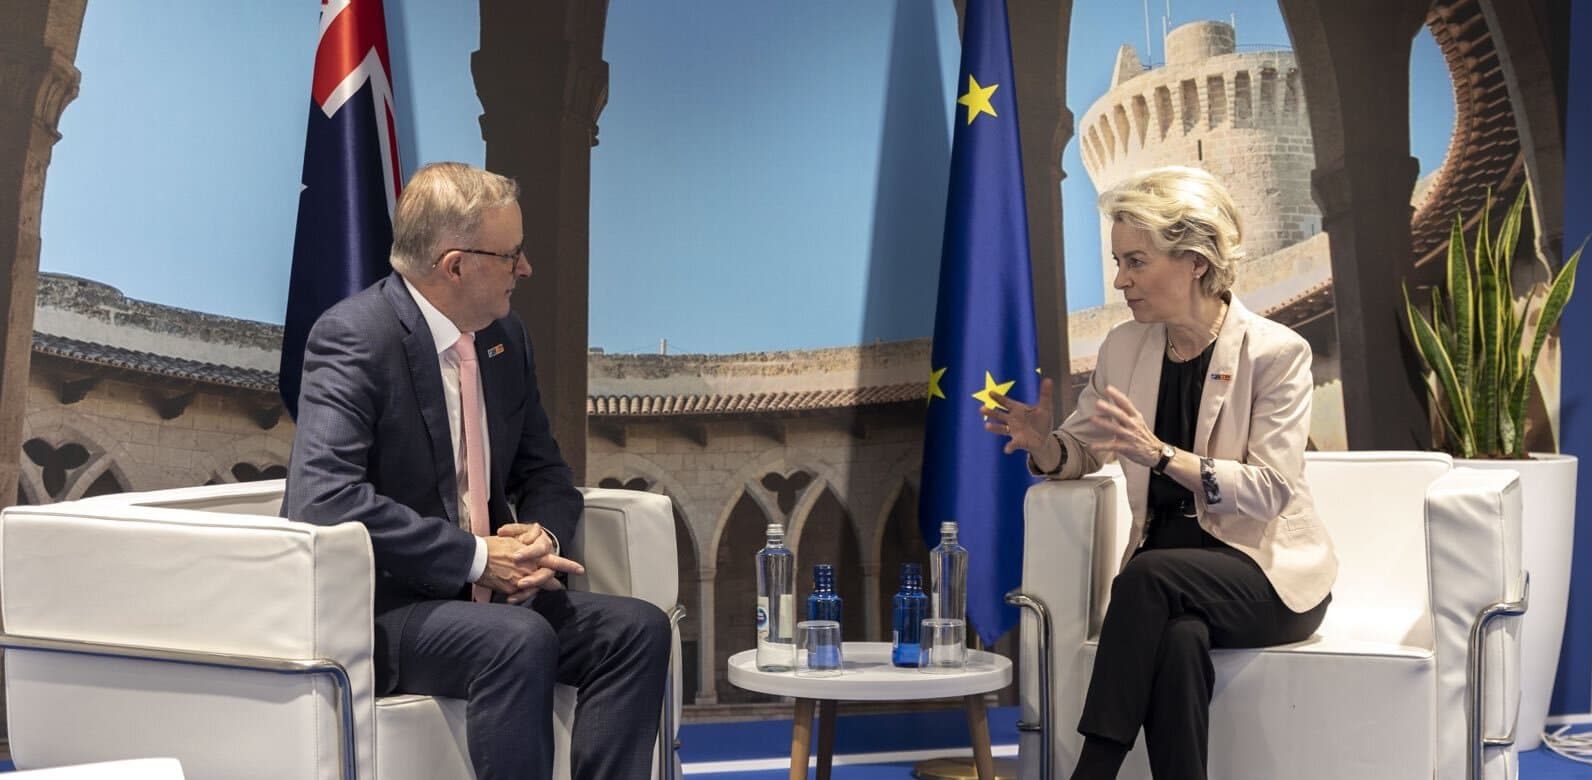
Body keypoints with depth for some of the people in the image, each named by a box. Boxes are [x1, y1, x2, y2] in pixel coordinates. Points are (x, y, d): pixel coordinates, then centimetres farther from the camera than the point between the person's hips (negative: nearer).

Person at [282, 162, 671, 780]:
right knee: (519, 640, -33)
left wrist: (541, 537, -7)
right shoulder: (354, 337, -15)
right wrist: (475, 557, -25)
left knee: (638, 628, -12)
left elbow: (545, 474, 17)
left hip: (484, 594, 8)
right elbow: (324, 498, -27)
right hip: (375, 608, -8)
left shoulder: (505, 338, 10)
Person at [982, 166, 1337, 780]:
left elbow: (1269, 490, -17)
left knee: (1149, 574, -33)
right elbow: (1083, 450, 18)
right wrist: (1044, 444, -8)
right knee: (1178, 639, -33)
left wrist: (1159, 453, -31)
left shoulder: (1276, 353, -9)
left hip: (1269, 570, -3)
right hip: (1168, 560, 3)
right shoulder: (1124, 347, 6)